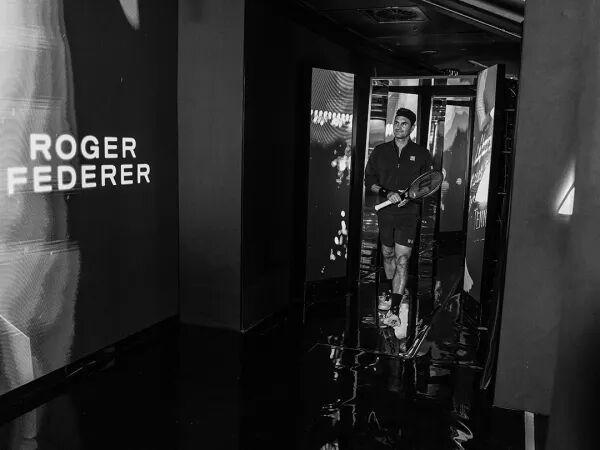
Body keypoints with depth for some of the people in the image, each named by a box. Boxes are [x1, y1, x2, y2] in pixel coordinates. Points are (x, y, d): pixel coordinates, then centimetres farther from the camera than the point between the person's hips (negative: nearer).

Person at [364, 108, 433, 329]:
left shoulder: (421, 154, 3)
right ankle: (397, 292, 36)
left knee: (402, 258, -9)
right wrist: (386, 193, -11)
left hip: (408, 213, -3)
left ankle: (394, 302, -7)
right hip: (385, 212, 3)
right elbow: (369, 180, 7)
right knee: (387, 254, 15)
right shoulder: (380, 151, 7)